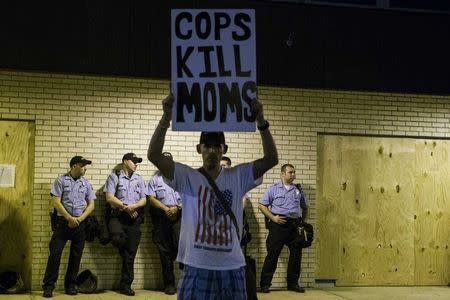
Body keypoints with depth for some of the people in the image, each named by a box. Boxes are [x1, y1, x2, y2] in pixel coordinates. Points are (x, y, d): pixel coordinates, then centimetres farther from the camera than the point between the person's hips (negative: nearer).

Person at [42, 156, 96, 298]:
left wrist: (79, 219, -7)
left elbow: (91, 204, 7)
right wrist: (70, 218, -13)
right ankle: (48, 286, -2)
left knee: (76, 255, 6)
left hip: (80, 223, 3)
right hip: (62, 222, -3)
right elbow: (56, 202, -7)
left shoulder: (86, 183, 10)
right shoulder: (61, 180, 0)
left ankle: (71, 285, 16)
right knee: (55, 253, -8)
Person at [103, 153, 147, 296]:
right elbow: (110, 198, -5)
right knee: (117, 238, -34)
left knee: (131, 253, 2)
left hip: (134, 219, 4)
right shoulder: (114, 177, 5)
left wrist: (133, 206, -11)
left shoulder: (139, 179, 17)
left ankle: (126, 285, 11)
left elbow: (144, 200, 9)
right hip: (117, 216, -3)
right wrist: (125, 207, -12)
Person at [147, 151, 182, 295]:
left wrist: (177, 208, -10)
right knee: (165, 251, 3)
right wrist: (166, 209, -12)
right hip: (161, 217, 1)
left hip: (178, 215, 0)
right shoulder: (155, 179, 12)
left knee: (180, 244, -18)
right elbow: (151, 198, 0)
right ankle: (169, 283, 9)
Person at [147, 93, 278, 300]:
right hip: (197, 266, -2)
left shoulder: (238, 177, 3)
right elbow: (154, 155, -14)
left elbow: (271, 159, -7)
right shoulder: (187, 177, -3)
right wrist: (167, 116, -23)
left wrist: (260, 121, -16)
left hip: (232, 267, 3)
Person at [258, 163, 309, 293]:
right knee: (272, 254, -4)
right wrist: (273, 217, -9)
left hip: (294, 225, 4)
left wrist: (302, 221, 13)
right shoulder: (273, 188, 4)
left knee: (296, 253, 4)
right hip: (278, 224, -4)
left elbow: (305, 207, 26)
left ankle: (293, 283, 16)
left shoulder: (298, 190, 15)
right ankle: (265, 284, 2)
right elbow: (262, 205, 1)